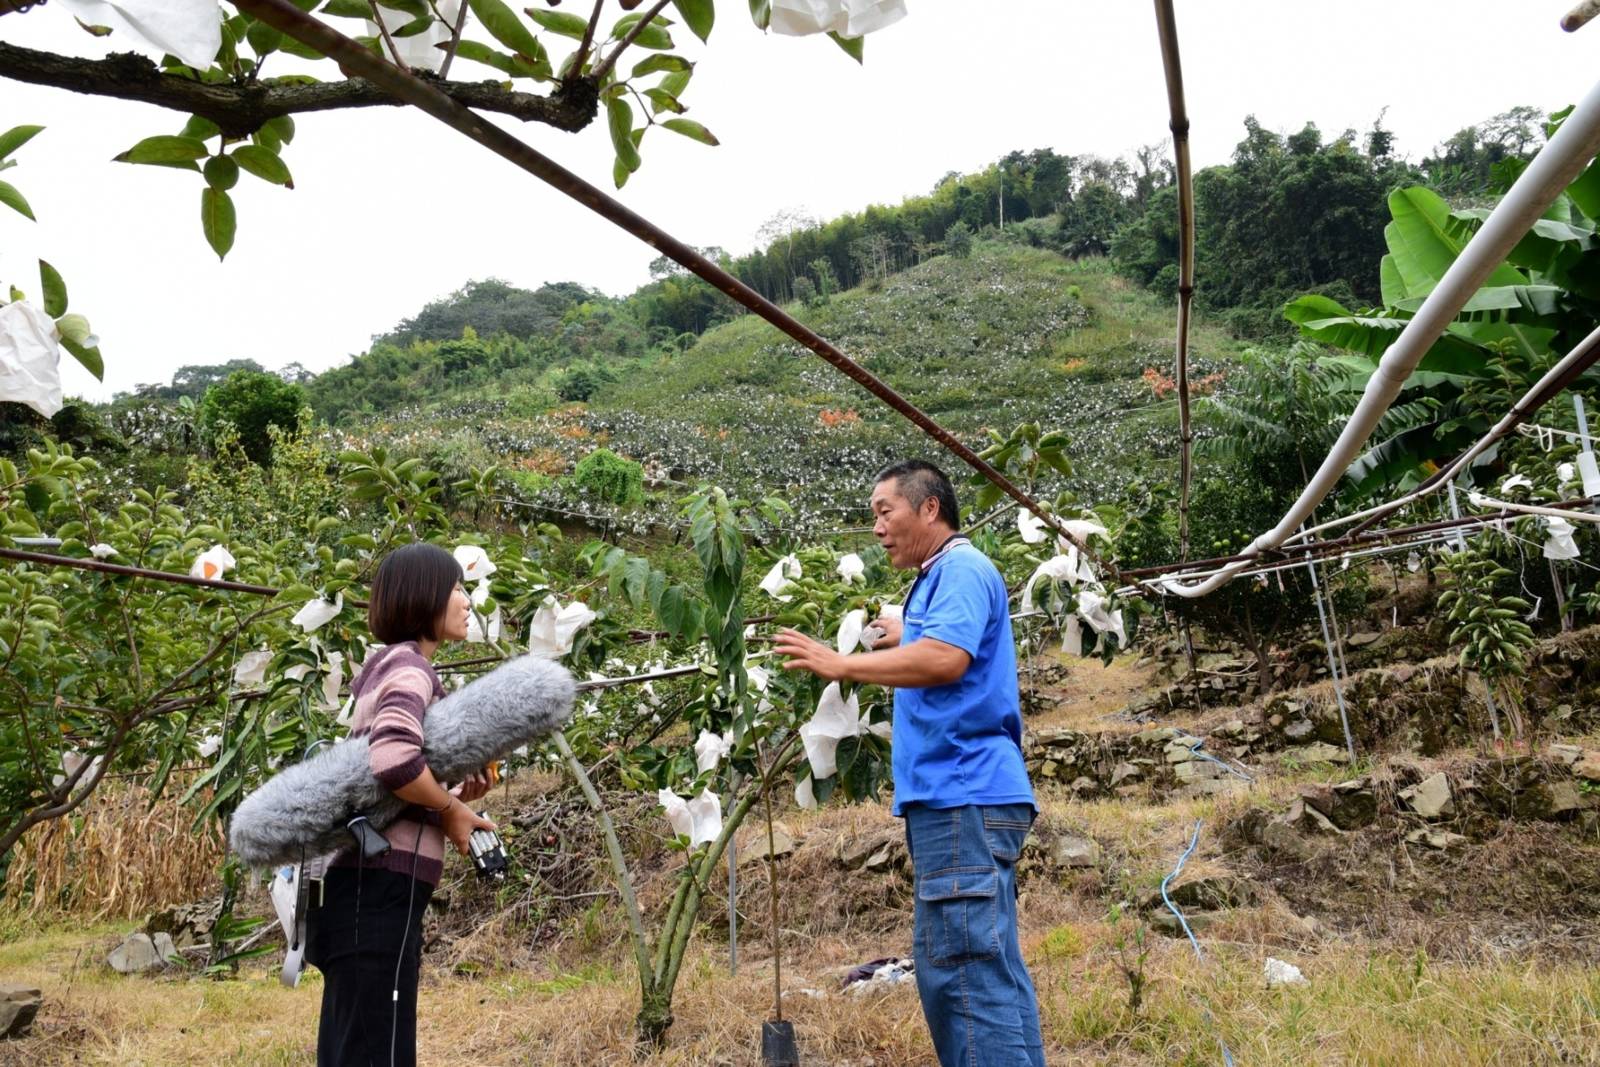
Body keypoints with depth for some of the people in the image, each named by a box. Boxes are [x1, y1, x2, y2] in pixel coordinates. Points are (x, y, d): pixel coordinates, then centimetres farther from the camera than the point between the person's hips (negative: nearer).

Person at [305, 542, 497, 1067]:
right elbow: (395, 760, -29)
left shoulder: (388, 667, 19)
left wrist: (453, 797, 6)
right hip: (381, 887, -10)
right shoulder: (408, 667, -10)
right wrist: (452, 811, -13)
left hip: (361, 885, 10)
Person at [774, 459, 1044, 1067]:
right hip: (955, 797, 11)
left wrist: (844, 664, -19)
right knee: (987, 973, 14)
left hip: (964, 797, -11)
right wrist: (906, 639, 29)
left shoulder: (963, 569, -8)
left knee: (967, 974, -10)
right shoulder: (938, 579, 22)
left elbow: (946, 659, -25)